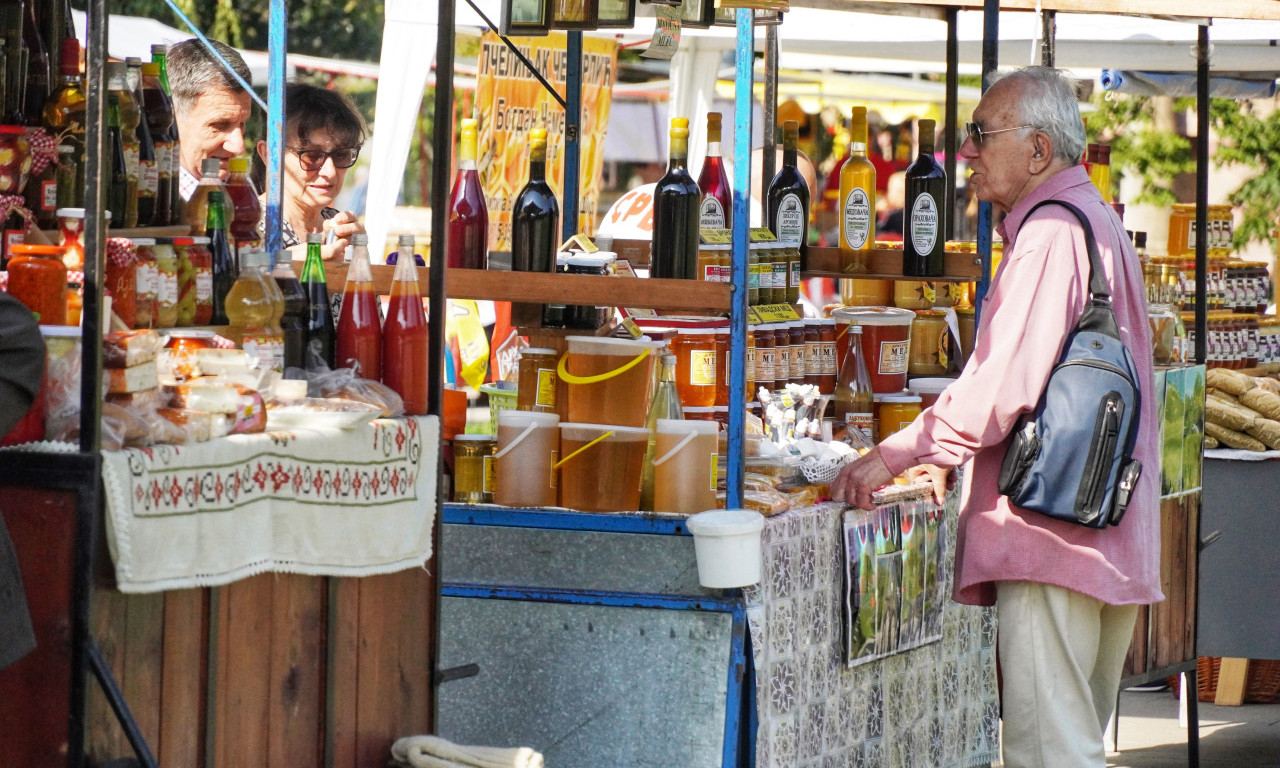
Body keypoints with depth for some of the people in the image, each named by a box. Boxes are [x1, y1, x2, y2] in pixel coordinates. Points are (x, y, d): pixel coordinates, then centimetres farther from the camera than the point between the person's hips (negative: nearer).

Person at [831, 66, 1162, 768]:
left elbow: (1001, 386, -20)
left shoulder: (1052, 233, -13)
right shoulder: (1092, 221, 21)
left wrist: (895, 455, -14)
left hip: (1051, 536, -11)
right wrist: (946, 452, 21)